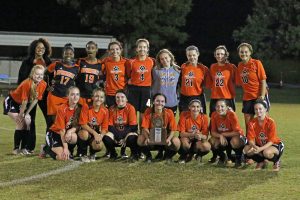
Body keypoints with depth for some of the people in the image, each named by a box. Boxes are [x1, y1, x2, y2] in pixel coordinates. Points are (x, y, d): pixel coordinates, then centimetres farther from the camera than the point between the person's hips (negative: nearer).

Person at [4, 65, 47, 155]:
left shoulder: (43, 84, -16)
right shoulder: (27, 83, -35)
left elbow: (35, 100, -8)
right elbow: (25, 100, -27)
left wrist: (27, 113, -7)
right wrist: (21, 115, -18)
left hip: (22, 104, 7)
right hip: (11, 102, -7)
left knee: (28, 122, -3)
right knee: (21, 123, -16)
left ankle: (24, 148, 5)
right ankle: (16, 149, -9)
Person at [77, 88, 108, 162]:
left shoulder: (105, 111, -6)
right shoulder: (86, 107, -15)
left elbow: (104, 128, -4)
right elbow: (83, 124, -19)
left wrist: (101, 136, -26)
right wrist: (94, 133, -29)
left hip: (96, 133, 2)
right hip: (86, 131, -2)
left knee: (99, 146, -31)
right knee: (85, 134, -39)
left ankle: (92, 154, 10)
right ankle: (84, 155, -11)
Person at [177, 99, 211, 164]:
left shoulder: (204, 117, -10)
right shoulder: (184, 115, -15)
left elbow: (206, 136, -11)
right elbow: (181, 133, -18)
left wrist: (200, 136, -36)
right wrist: (193, 134, -35)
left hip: (198, 141, 2)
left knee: (207, 146, -30)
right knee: (184, 142, -37)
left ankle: (198, 156, 7)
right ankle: (183, 157, -2)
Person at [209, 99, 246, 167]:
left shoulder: (231, 115, -24)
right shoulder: (214, 115, -13)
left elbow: (237, 132, -26)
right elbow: (213, 132, -8)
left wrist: (223, 134, -22)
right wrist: (220, 136, -28)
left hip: (236, 137, -4)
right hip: (223, 139, 4)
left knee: (235, 141, -39)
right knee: (212, 141, -24)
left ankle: (239, 159, -7)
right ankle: (223, 157, 7)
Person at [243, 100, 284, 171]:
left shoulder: (271, 122, -22)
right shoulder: (252, 123, -11)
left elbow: (271, 141, -24)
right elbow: (251, 139, -14)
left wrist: (260, 149, -38)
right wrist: (254, 146, -37)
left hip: (275, 145, -4)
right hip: (259, 145, 4)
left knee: (267, 152, -38)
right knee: (246, 150, -22)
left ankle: (276, 161, -1)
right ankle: (261, 162, 7)